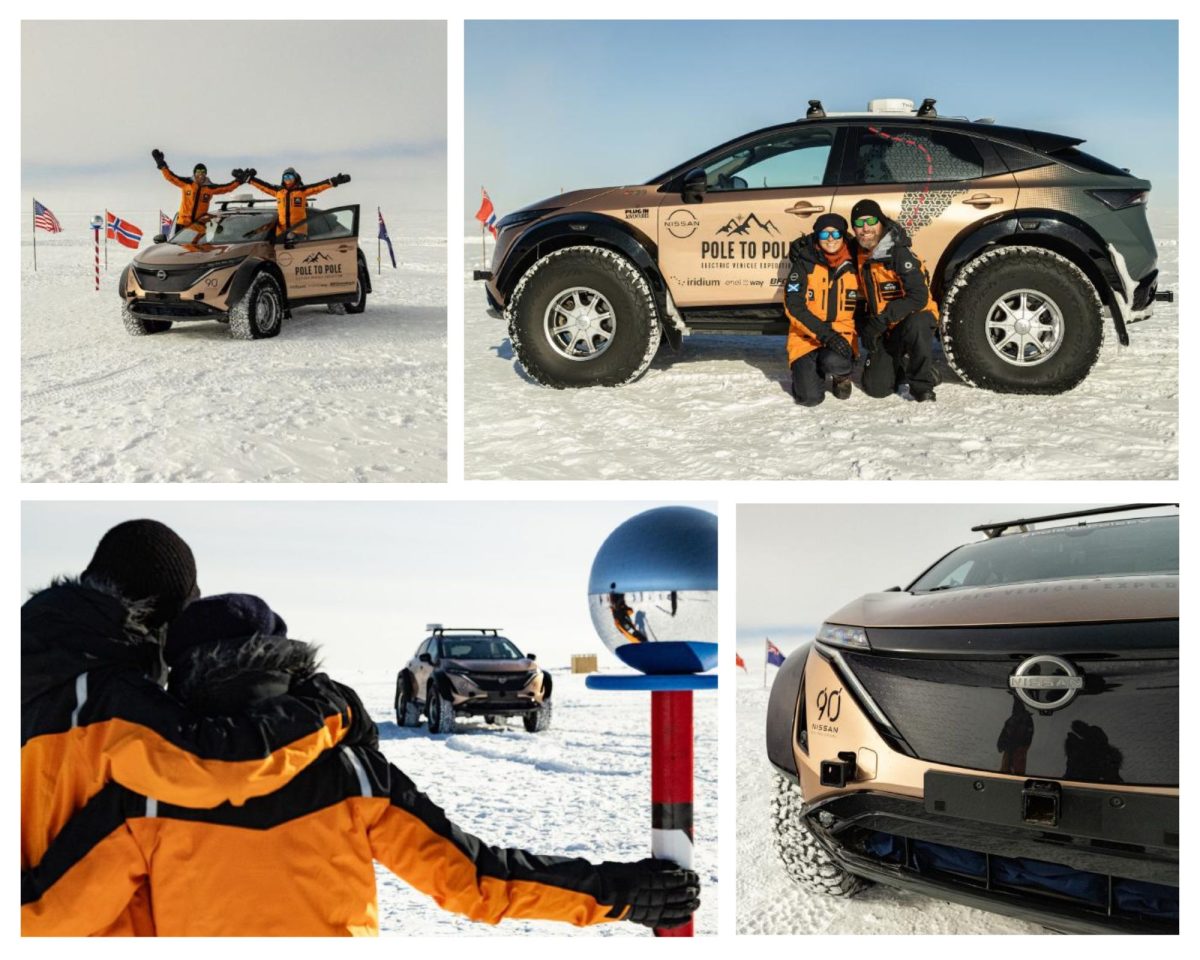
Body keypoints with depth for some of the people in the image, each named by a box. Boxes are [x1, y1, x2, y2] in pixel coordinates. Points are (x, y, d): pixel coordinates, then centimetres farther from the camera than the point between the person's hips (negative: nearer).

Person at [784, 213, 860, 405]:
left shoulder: (853, 267, 3)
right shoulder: (804, 264, -5)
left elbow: (854, 310, 11)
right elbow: (794, 306, -12)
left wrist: (837, 335, -6)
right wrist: (824, 333, -21)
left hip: (841, 334, 1)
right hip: (806, 338, -1)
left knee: (835, 362, -35)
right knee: (810, 397, -18)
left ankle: (841, 376, 4)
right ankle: (805, 370, 19)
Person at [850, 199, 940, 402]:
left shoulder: (900, 253, -21)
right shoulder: (859, 255, 0)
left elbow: (918, 297, -29)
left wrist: (882, 320, -32)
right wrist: (865, 328, 1)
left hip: (915, 317, -6)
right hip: (884, 332, 6)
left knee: (915, 326, -42)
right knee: (876, 388, -6)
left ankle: (923, 384, -21)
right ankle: (902, 371, 27)